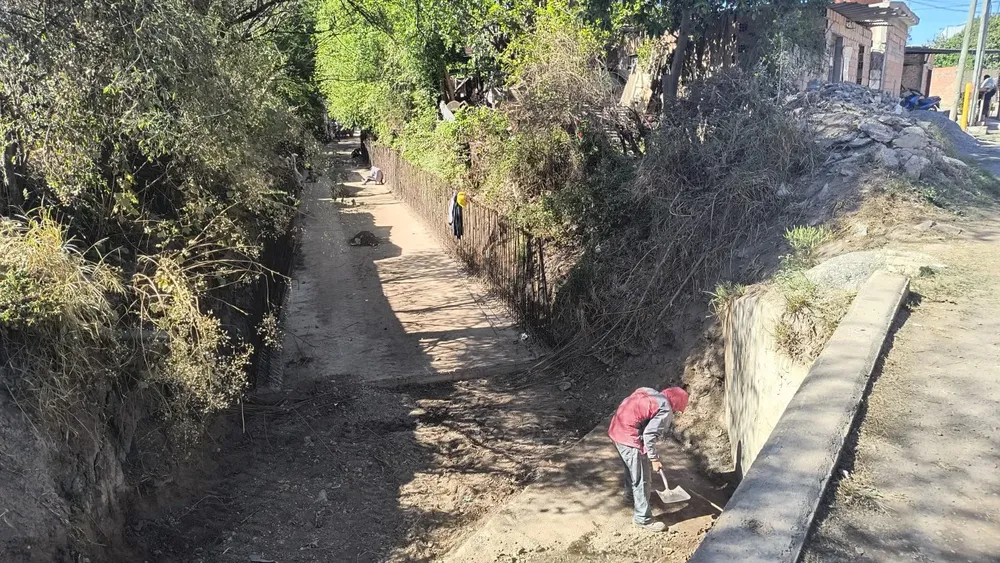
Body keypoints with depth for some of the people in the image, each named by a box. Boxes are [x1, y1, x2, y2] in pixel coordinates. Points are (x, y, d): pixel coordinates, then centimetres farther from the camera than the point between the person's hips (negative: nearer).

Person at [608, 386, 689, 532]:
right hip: (629, 438, -10)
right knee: (642, 479, 2)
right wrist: (654, 459, -9)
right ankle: (643, 519, 12)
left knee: (632, 468, 32)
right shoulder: (665, 410, -14)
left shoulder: (650, 392, 11)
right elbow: (650, 435, -20)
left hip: (616, 429, 10)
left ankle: (631, 496, 53)